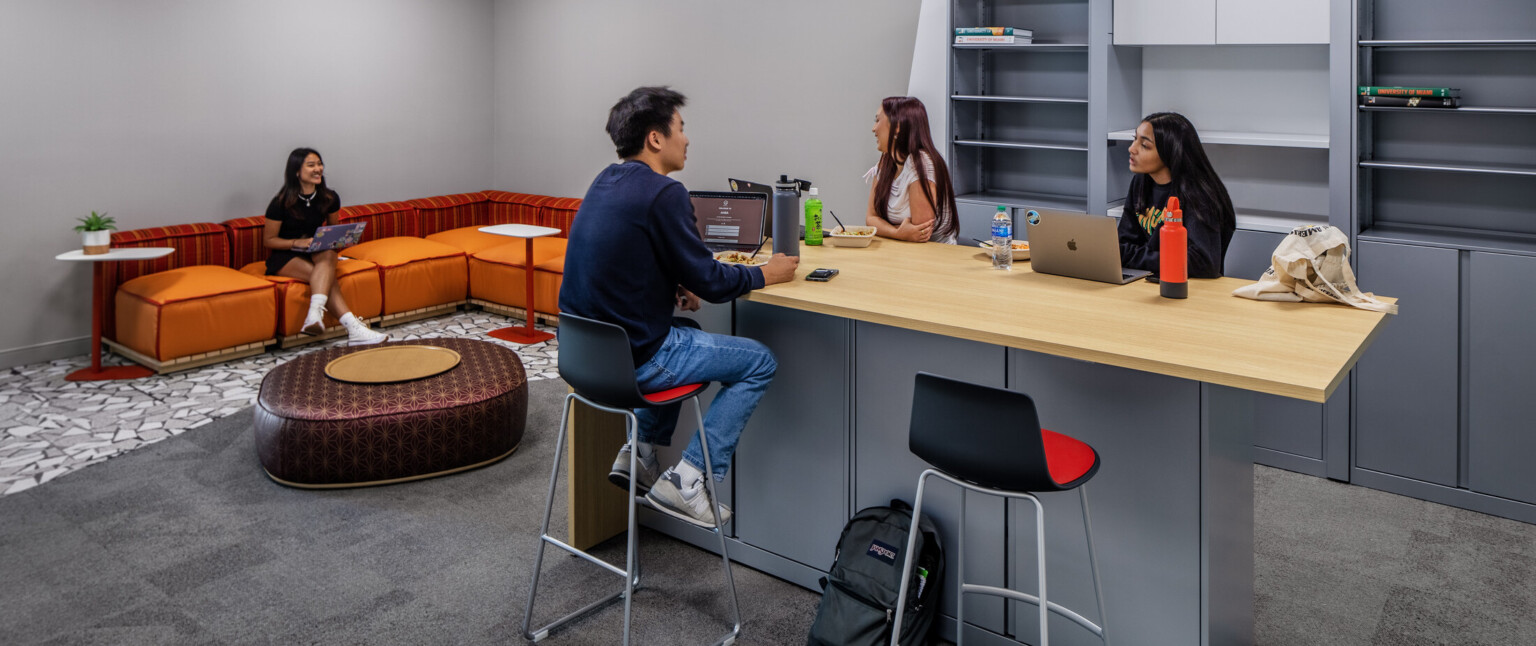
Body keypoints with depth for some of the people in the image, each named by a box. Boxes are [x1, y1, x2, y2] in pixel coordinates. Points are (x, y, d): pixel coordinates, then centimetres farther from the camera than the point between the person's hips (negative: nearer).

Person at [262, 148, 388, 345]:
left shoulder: (329, 198, 2)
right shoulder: (281, 203, -10)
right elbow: (268, 240, -4)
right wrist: (298, 243, -21)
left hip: (316, 253, 4)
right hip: (285, 257, -4)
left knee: (328, 255, -36)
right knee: (328, 277, -34)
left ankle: (315, 314, -53)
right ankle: (353, 327, -48)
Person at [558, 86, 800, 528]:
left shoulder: (607, 181, 10)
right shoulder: (663, 193, -18)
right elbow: (709, 283, -15)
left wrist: (676, 287, 6)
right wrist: (765, 274, 2)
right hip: (632, 360, -9)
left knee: (687, 339, 35)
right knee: (760, 362, 4)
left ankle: (641, 451, 25)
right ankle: (687, 481, 1)